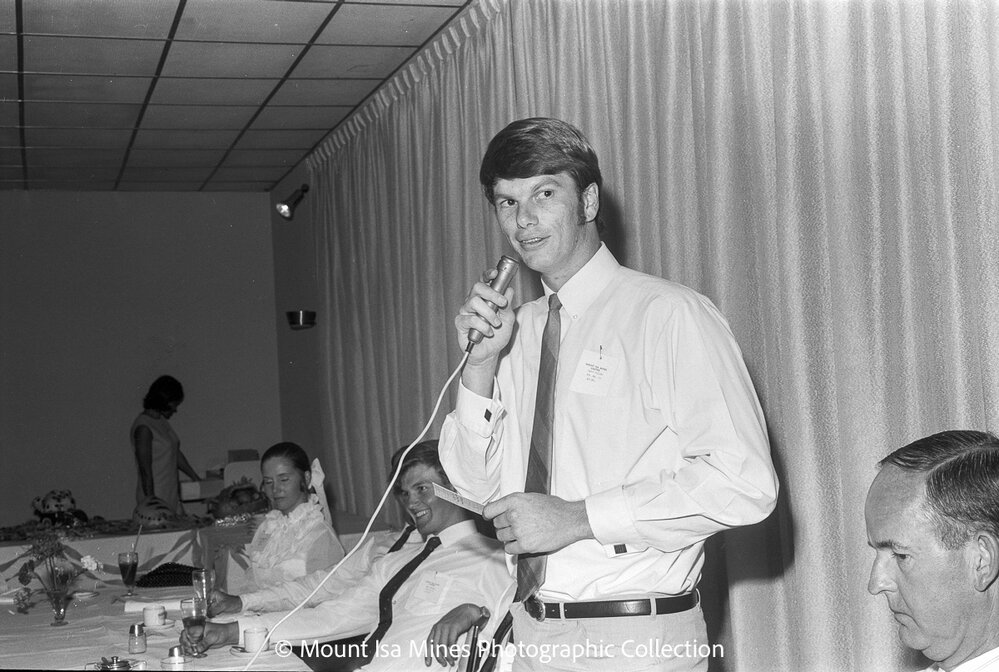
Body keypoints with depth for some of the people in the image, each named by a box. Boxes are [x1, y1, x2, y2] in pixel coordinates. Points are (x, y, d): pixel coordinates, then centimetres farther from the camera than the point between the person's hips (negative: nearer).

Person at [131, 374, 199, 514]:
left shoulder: (162, 421, 12)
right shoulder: (143, 427, -14)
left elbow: (176, 454, 23)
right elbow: (145, 469, -16)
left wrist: (196, 478, 27)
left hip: (171, 496, 8)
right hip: (155, 497, -8)